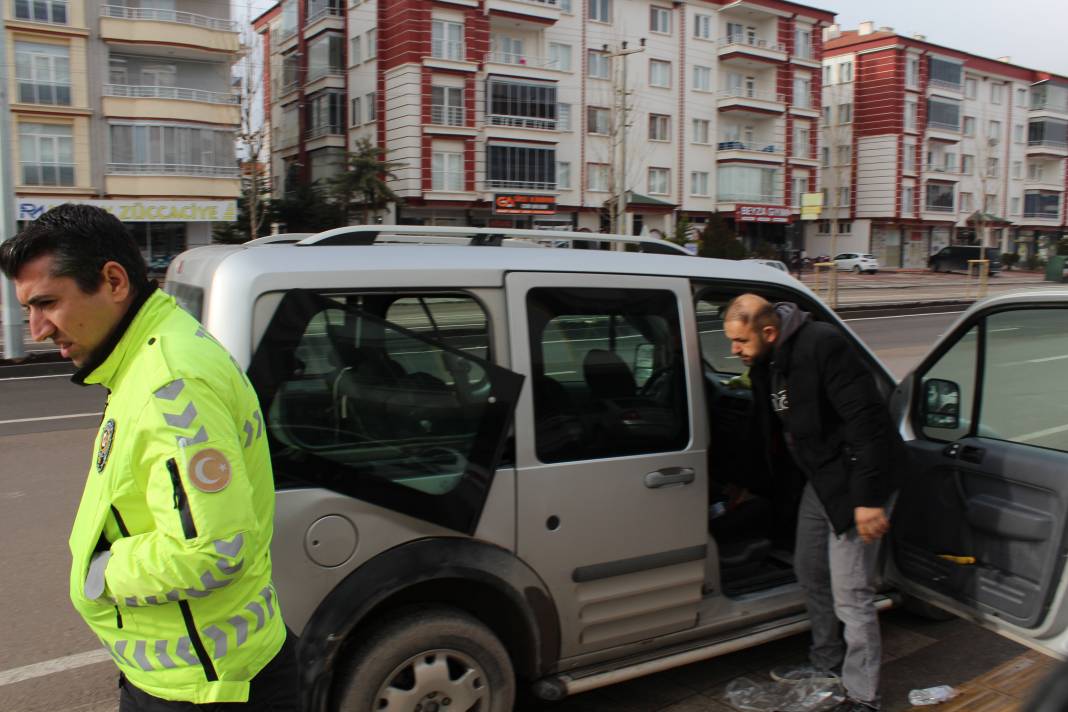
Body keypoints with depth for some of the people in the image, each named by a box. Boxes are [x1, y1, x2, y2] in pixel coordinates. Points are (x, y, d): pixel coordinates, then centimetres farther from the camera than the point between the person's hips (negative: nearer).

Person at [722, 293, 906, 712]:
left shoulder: (822, 346, -26)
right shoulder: (765, 363, 3)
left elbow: (866, 420, -28)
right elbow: (766, 426, 17)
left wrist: (868, 498, -29)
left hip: (854, 476, -9)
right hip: (820, 477, 9)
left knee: (850, 592, -6)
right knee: (809, 571, 19)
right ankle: (827, 663, 39)